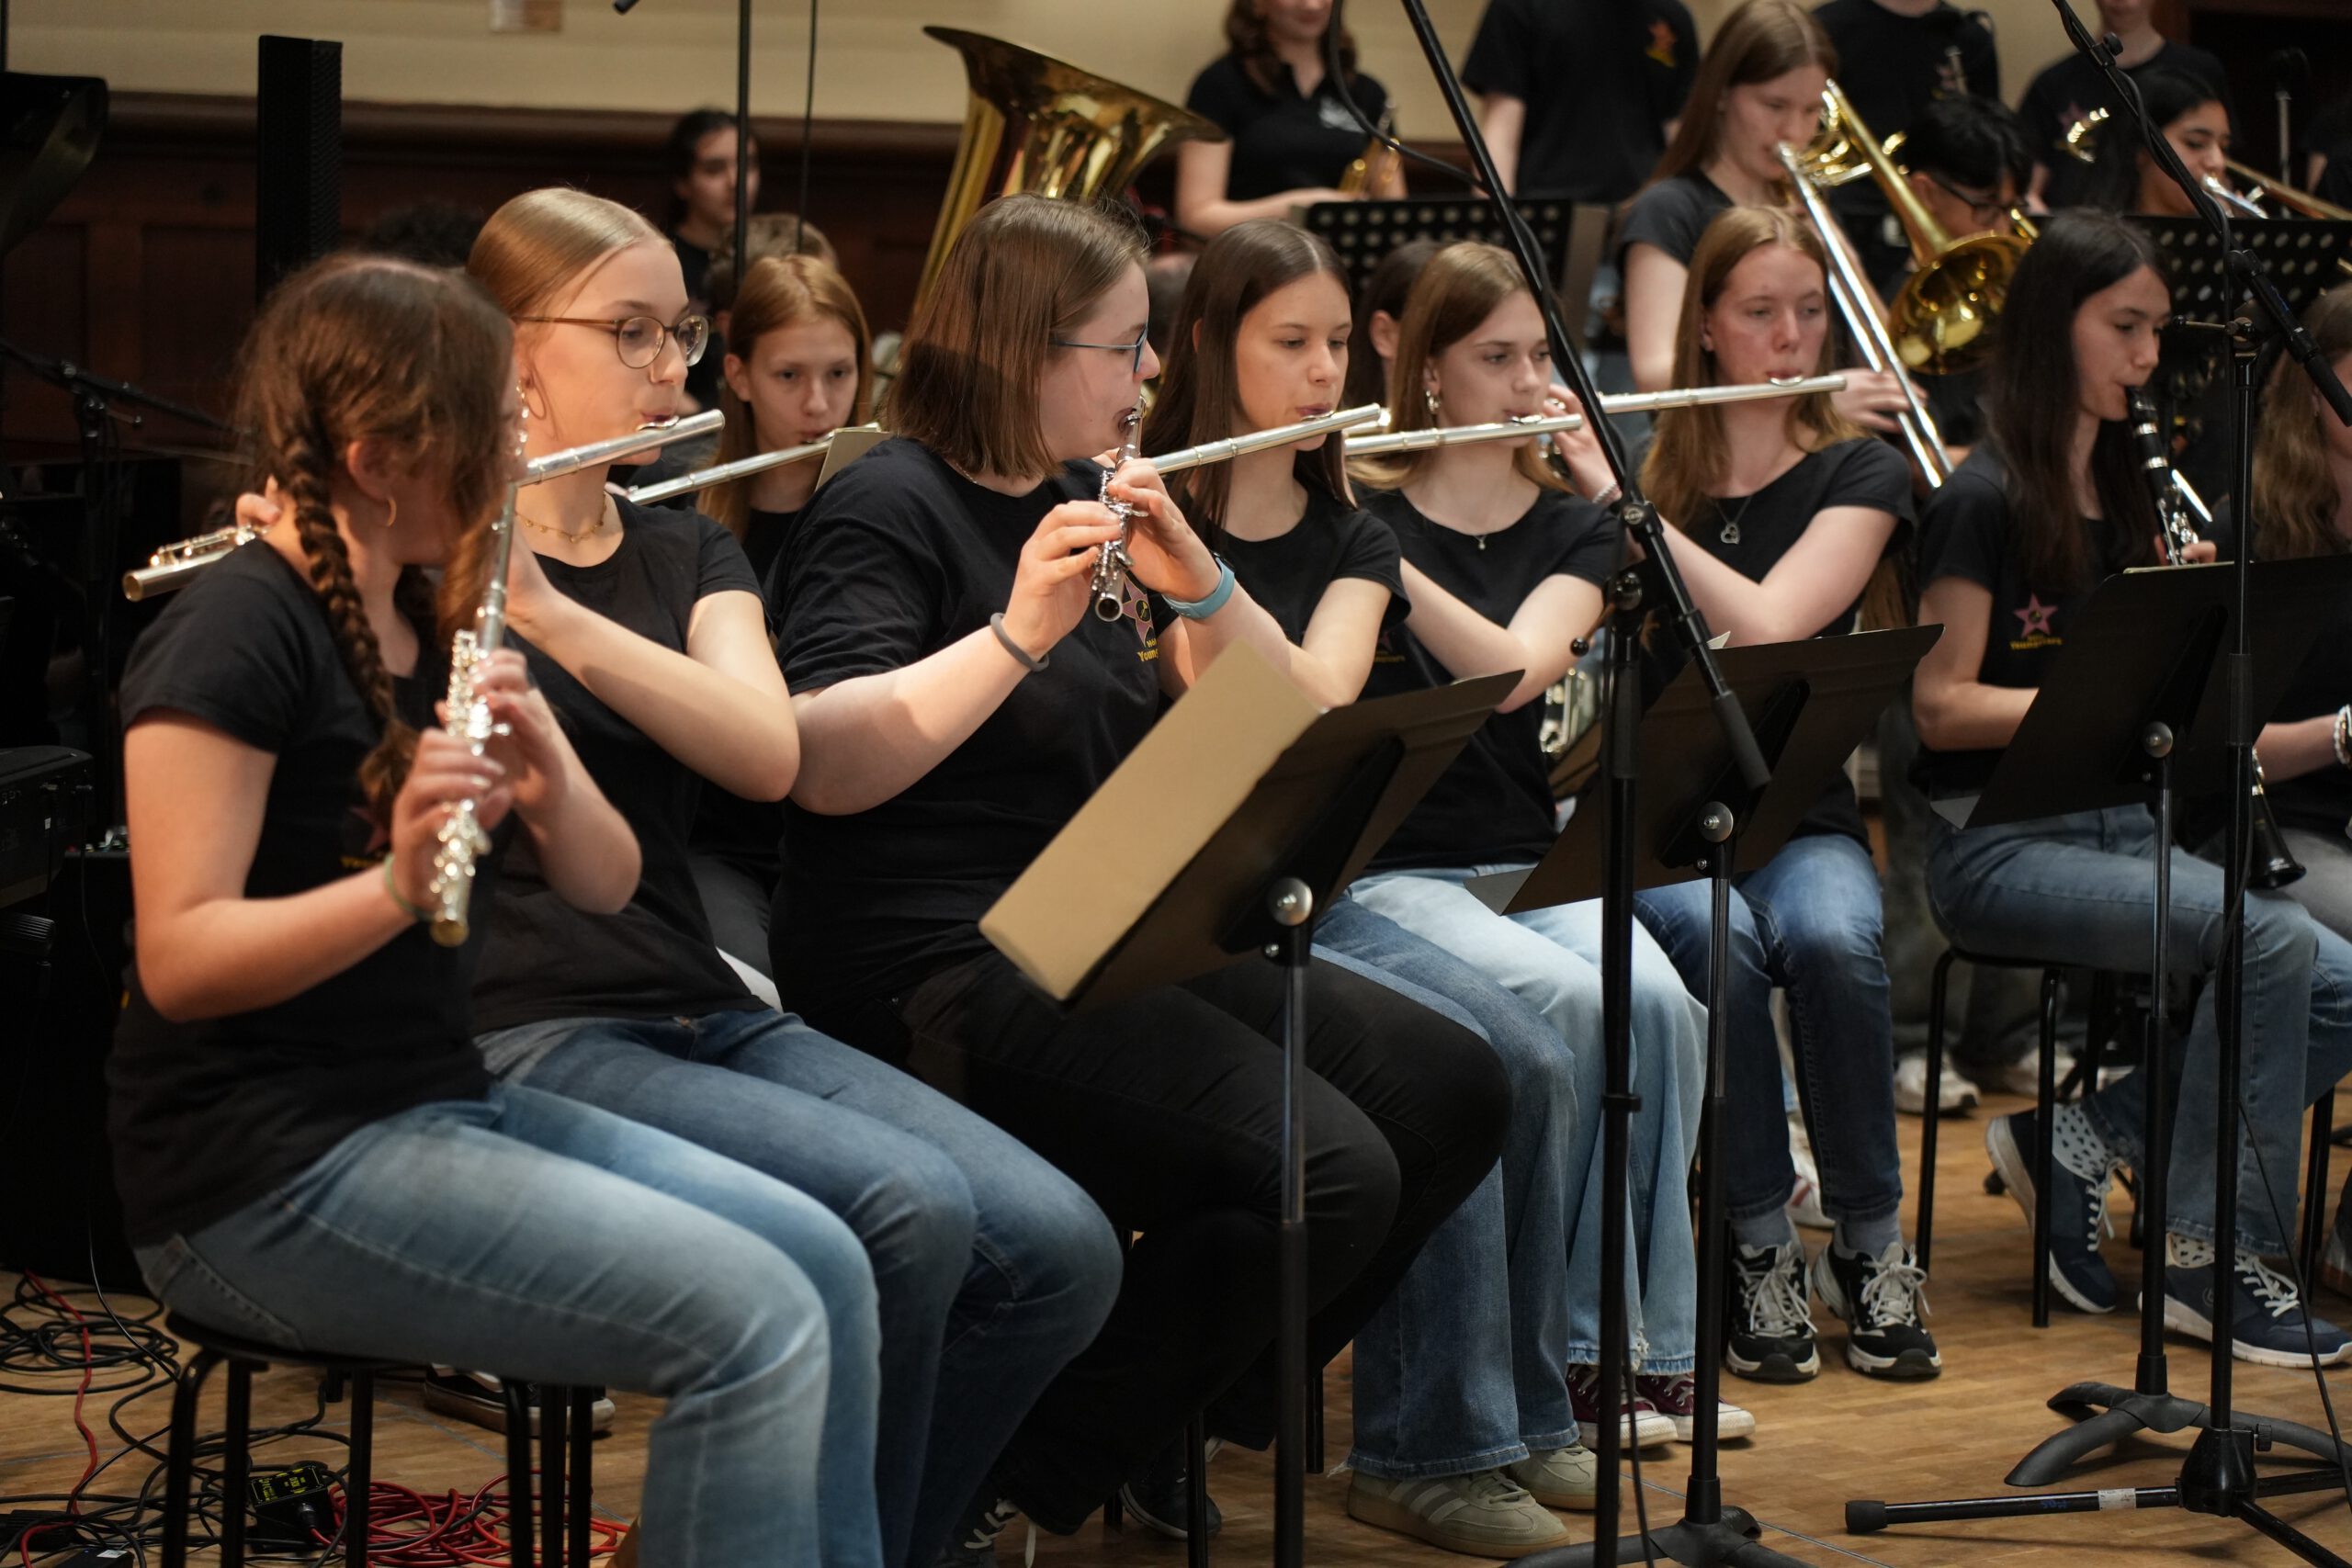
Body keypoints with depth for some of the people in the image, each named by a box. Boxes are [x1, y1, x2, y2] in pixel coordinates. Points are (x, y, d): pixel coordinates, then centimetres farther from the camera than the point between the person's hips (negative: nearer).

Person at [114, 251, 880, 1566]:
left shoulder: (426, 625, 12)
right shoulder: (240, 633, -13)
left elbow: (606, 884, 8)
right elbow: (179, 958, -21)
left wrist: (551, 775, -14)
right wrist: (397, 879, -36)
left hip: (441, 1101, 9)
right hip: (268, 1174, -9)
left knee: (823, 1261, -2)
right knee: (752, 1319, -19)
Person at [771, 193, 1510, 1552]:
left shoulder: (1086, 506, 17)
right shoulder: (892, 507, -7)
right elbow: (825, 766, -21)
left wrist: (1197, 587, -4)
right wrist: (1020, 629, -28)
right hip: (939, 970, -9)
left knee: (1454, 1093, -1)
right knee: (1325, 1174, -24)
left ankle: (1196, 1411, 10)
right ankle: (992, 1479, -12)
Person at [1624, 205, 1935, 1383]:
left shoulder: (1859, 475, 6)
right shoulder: (1640, 464, 9)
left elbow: (1768, 624, -14)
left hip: (1796, 812, 0)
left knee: (1832, 939, -34)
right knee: (1718, 941, -35)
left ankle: (1872, 1243, -16)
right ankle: (1761, 1250, -18)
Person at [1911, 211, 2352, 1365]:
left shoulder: (2121, 498, 15)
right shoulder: (1984, 502, -9)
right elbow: (1941, 706, -14)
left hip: (2116, 827, 8)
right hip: (1996, 847, -8)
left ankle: (2080, 1136, 1)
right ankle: (2214, 1258, -18)